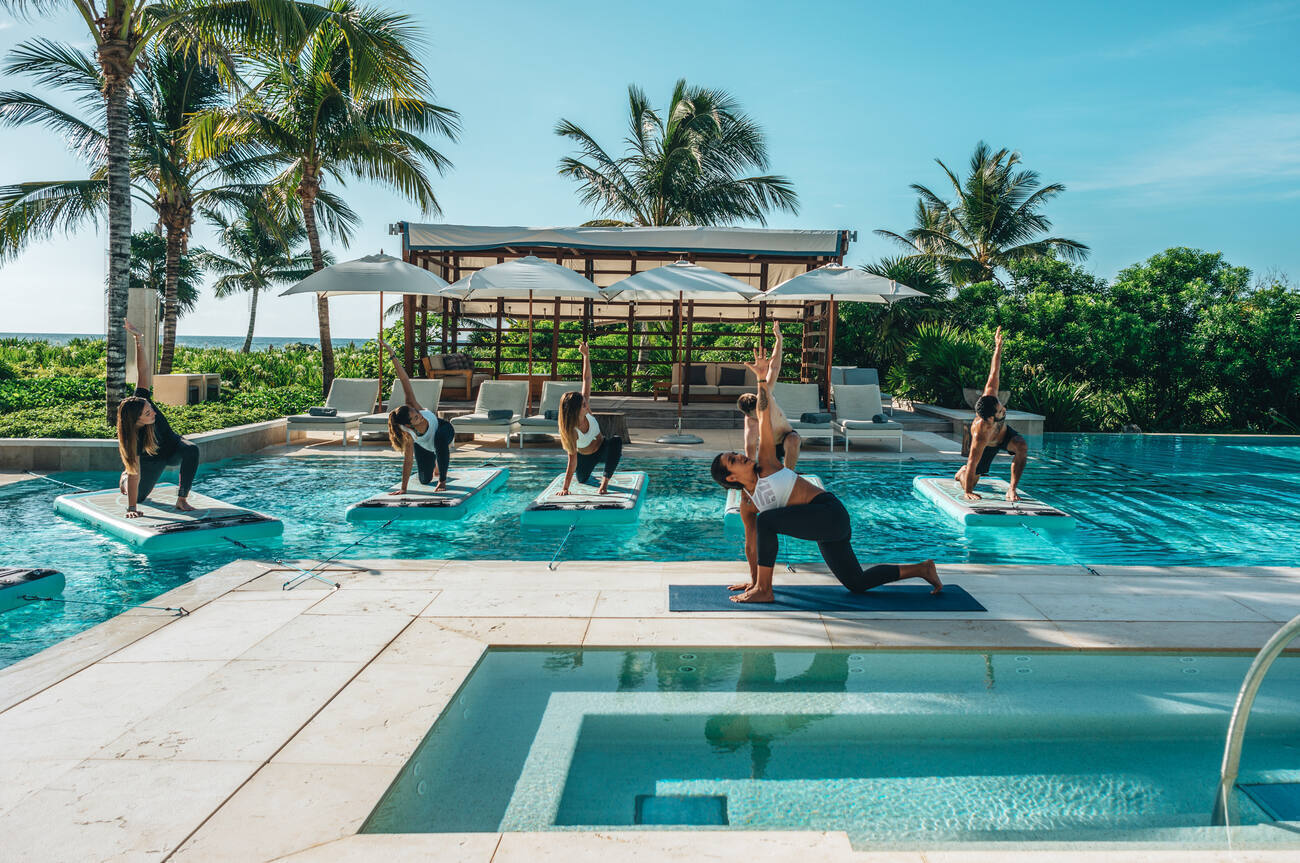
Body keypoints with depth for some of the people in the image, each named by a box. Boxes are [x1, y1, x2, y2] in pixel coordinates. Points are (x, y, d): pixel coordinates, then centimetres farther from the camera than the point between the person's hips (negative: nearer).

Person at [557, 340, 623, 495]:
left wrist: (586, 355, -19)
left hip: (602, 449, 2)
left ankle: (605, 482, -22)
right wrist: (565, 488, -34)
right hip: (585, 458, -2)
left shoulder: (586, 409, -21)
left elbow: (586, 379, -15)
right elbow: (572, 459, -31)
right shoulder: (571, 431, -34)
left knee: (616, 440, -32)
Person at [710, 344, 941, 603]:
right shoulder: (748, 496, 13)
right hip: (824, 531, 8)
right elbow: (752, 537, 20)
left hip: (830, 512, -8)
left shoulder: (766, 464, -2)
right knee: (858, 584, 12)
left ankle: (765, 591, -12)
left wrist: (762, 379, -19)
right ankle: (921, 568, 26)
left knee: (766, 521, -23)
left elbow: (764, 421, -10)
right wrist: (753, 578, 23)